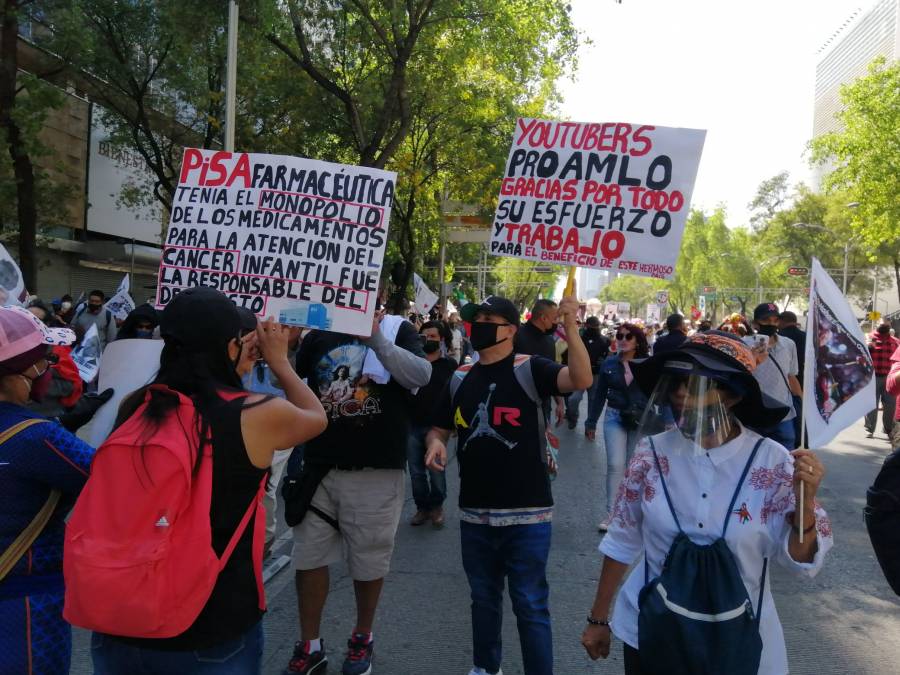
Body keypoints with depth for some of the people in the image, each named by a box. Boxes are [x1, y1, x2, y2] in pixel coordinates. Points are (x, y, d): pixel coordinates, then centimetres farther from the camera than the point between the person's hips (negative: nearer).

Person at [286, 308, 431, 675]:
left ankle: (362, 638, 34)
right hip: (319, 466, 3)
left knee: (368, 561, 11)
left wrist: (377, 338, -31)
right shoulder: (319, 333, 7)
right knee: (308, 558, 10)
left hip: (375, 470, -3)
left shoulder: (396, 328, -3)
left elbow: (421, 375, -21)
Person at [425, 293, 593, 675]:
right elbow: (439, 428, 15)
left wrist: (571, 327, -38)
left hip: (527, 513, -5)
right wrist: (435, 442, -8)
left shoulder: (530, 369, -8)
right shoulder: (460, 379, 8)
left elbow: (581, 380, -25)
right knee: (483, 598, 22)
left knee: (530, 605, 4)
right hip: (475, 512, 6)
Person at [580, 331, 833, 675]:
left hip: (736, 640, -1)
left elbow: (799, 561, -8)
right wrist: (598, 619, 5)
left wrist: (805, 501, -25)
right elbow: (622, 541, -2)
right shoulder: (652, 453, -11)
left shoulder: (773, 462, -14)